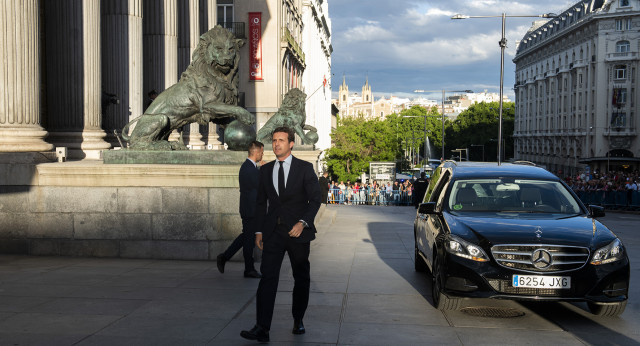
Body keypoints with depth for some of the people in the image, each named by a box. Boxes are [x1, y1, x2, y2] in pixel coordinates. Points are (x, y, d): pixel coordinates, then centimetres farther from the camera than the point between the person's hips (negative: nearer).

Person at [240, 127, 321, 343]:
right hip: (273, 232, 2)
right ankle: (262, 329, -15)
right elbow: (261, 202, 14)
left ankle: (298, 321, 26)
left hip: (298, 231, -2)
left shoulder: (305, 168, 0)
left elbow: (315, 199, -3)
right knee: (268, 277, -10)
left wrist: (303, 223, -17)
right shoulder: (266, 170, 10)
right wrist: (259, 230, 7)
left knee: (301, 278, 9)